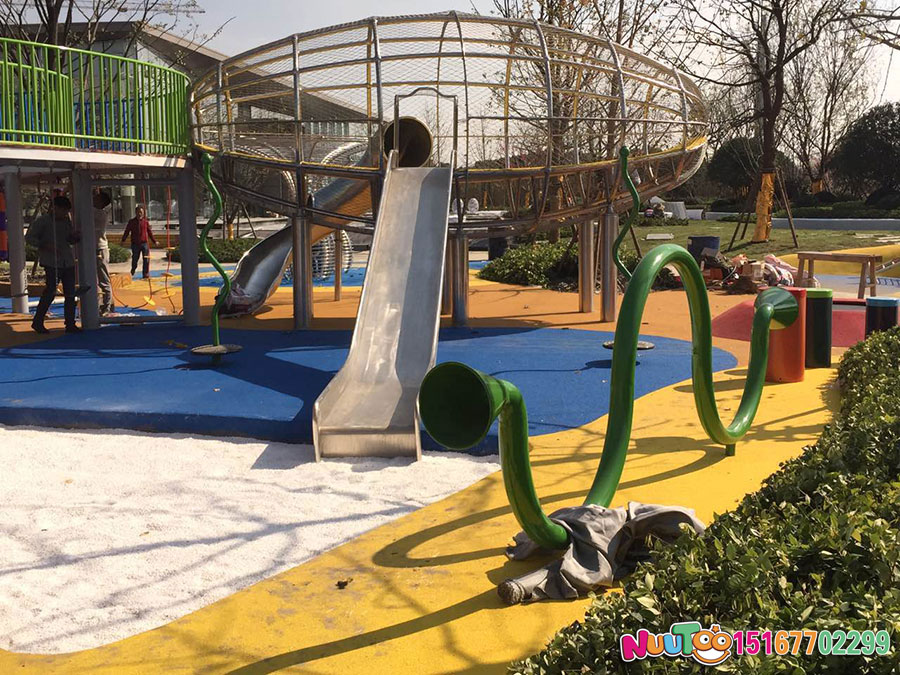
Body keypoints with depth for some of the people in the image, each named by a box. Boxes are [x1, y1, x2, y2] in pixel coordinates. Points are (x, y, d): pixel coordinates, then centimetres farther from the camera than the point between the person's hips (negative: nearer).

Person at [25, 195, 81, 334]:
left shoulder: (66, 220, 14)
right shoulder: (43, 221, -2)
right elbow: (29, 237, -2)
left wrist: (75, 236, -1)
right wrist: (46, 246, -15)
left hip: (68, 261, 6)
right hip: (51, 261, -6)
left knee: (70, 292, 2)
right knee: (51, 290, -11)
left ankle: (70, 324, 9)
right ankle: (37, 322, 2)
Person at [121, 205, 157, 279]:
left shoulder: (146, 222, 7)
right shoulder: (131, 222, 5)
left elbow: (150, 232, 14)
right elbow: (127, 231, 9)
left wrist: (154, 241, 16)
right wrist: (123, 240, 1)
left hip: (144, 243, 0)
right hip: (135, 244, 0)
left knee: (146, 259, -5)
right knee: (134, 259, 8)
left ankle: (146, 273, 3)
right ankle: (132, 271, 32)